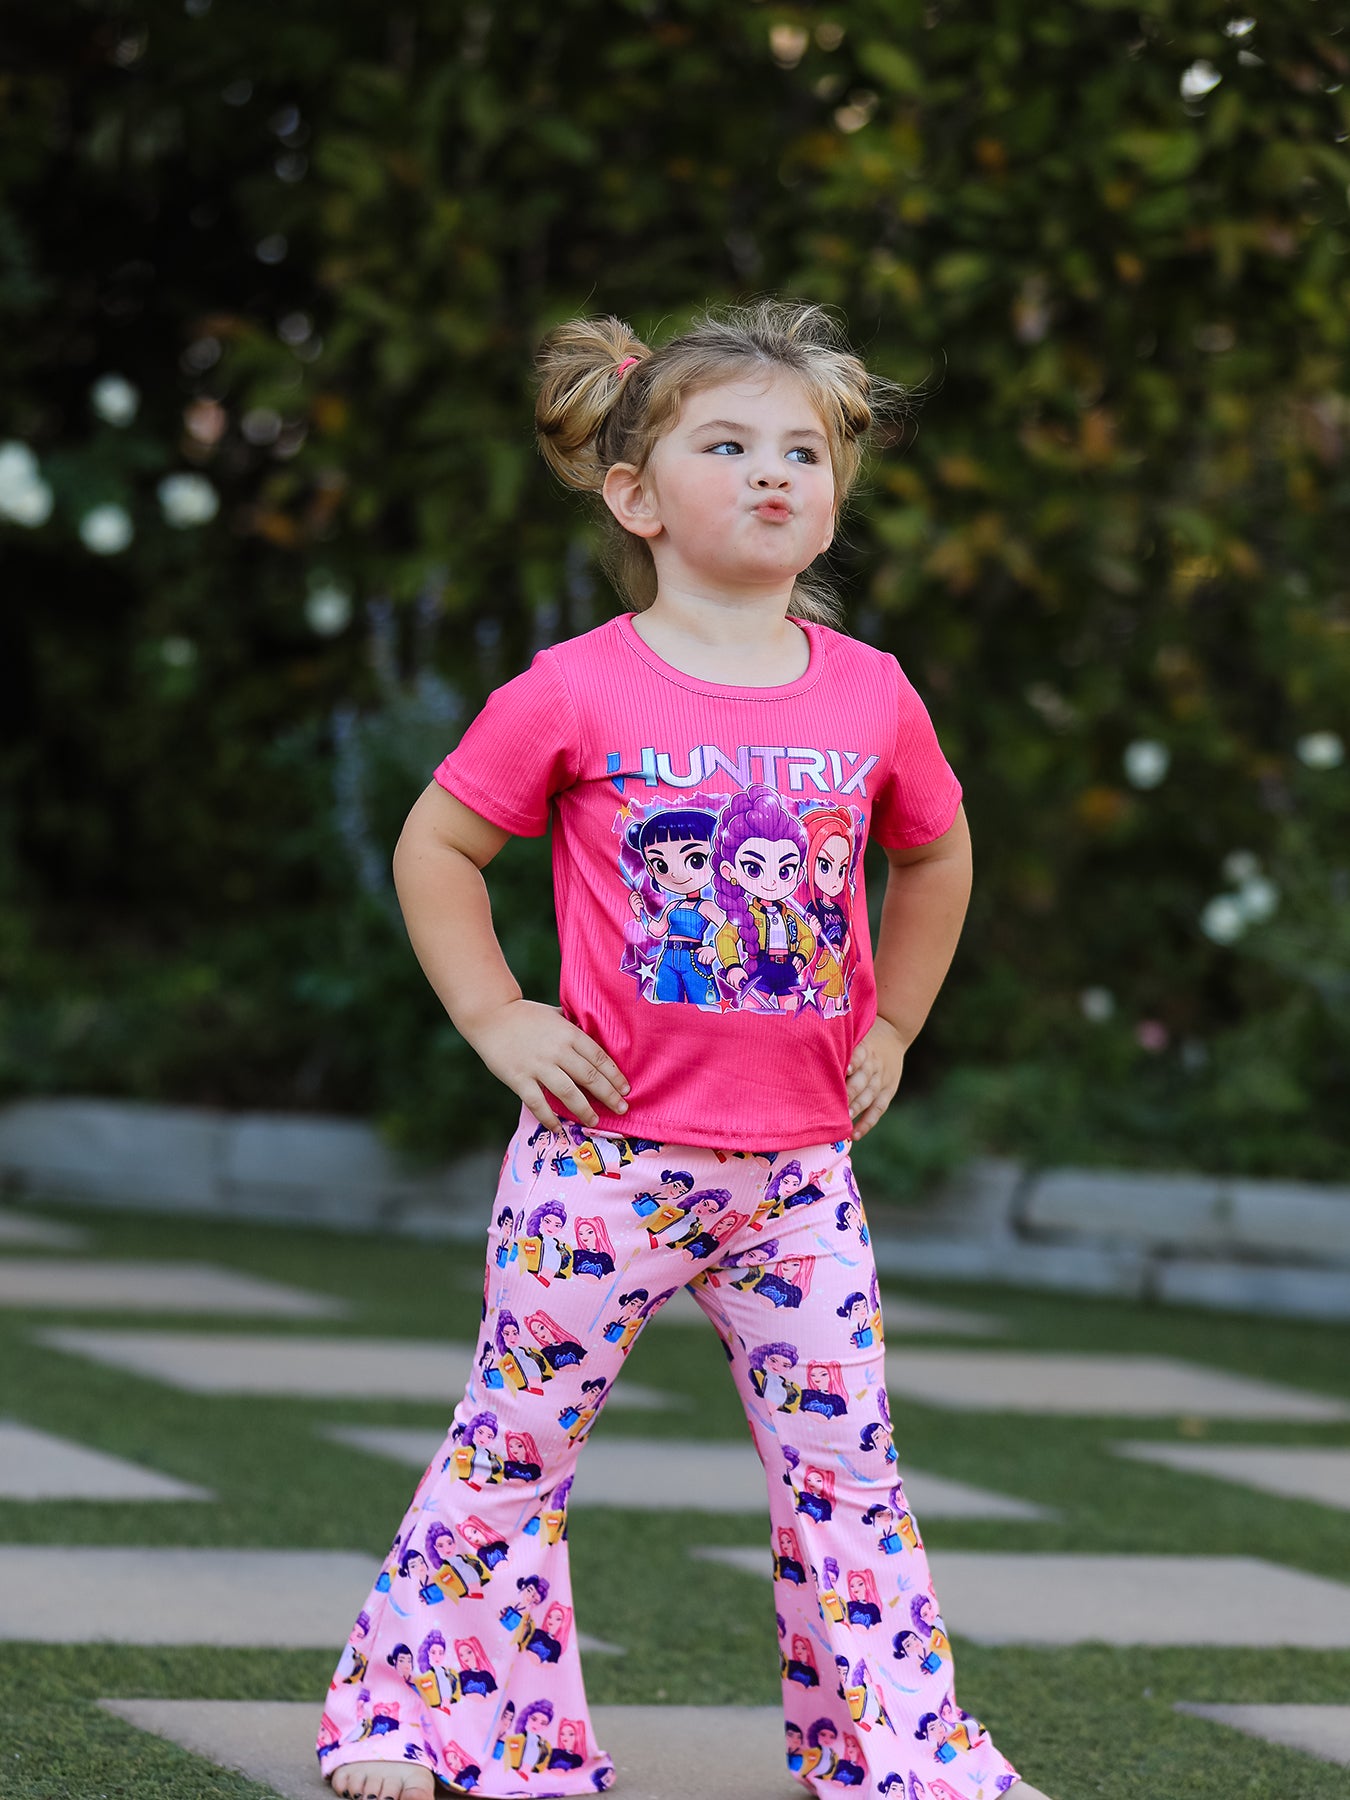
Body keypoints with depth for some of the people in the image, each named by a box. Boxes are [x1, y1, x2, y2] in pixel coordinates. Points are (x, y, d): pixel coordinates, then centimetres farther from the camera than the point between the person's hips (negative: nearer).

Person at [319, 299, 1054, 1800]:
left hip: (799, 1168, 3)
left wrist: (890, 1027, 15)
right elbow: (436, 846, 2)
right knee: (516, 1445, 6)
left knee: (839, 1466, 5)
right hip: (608, 1155, -3)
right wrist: (498, 1020, -5)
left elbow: (935, 852, 21)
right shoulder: (576, 693, -8)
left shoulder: (870, 696, 2)